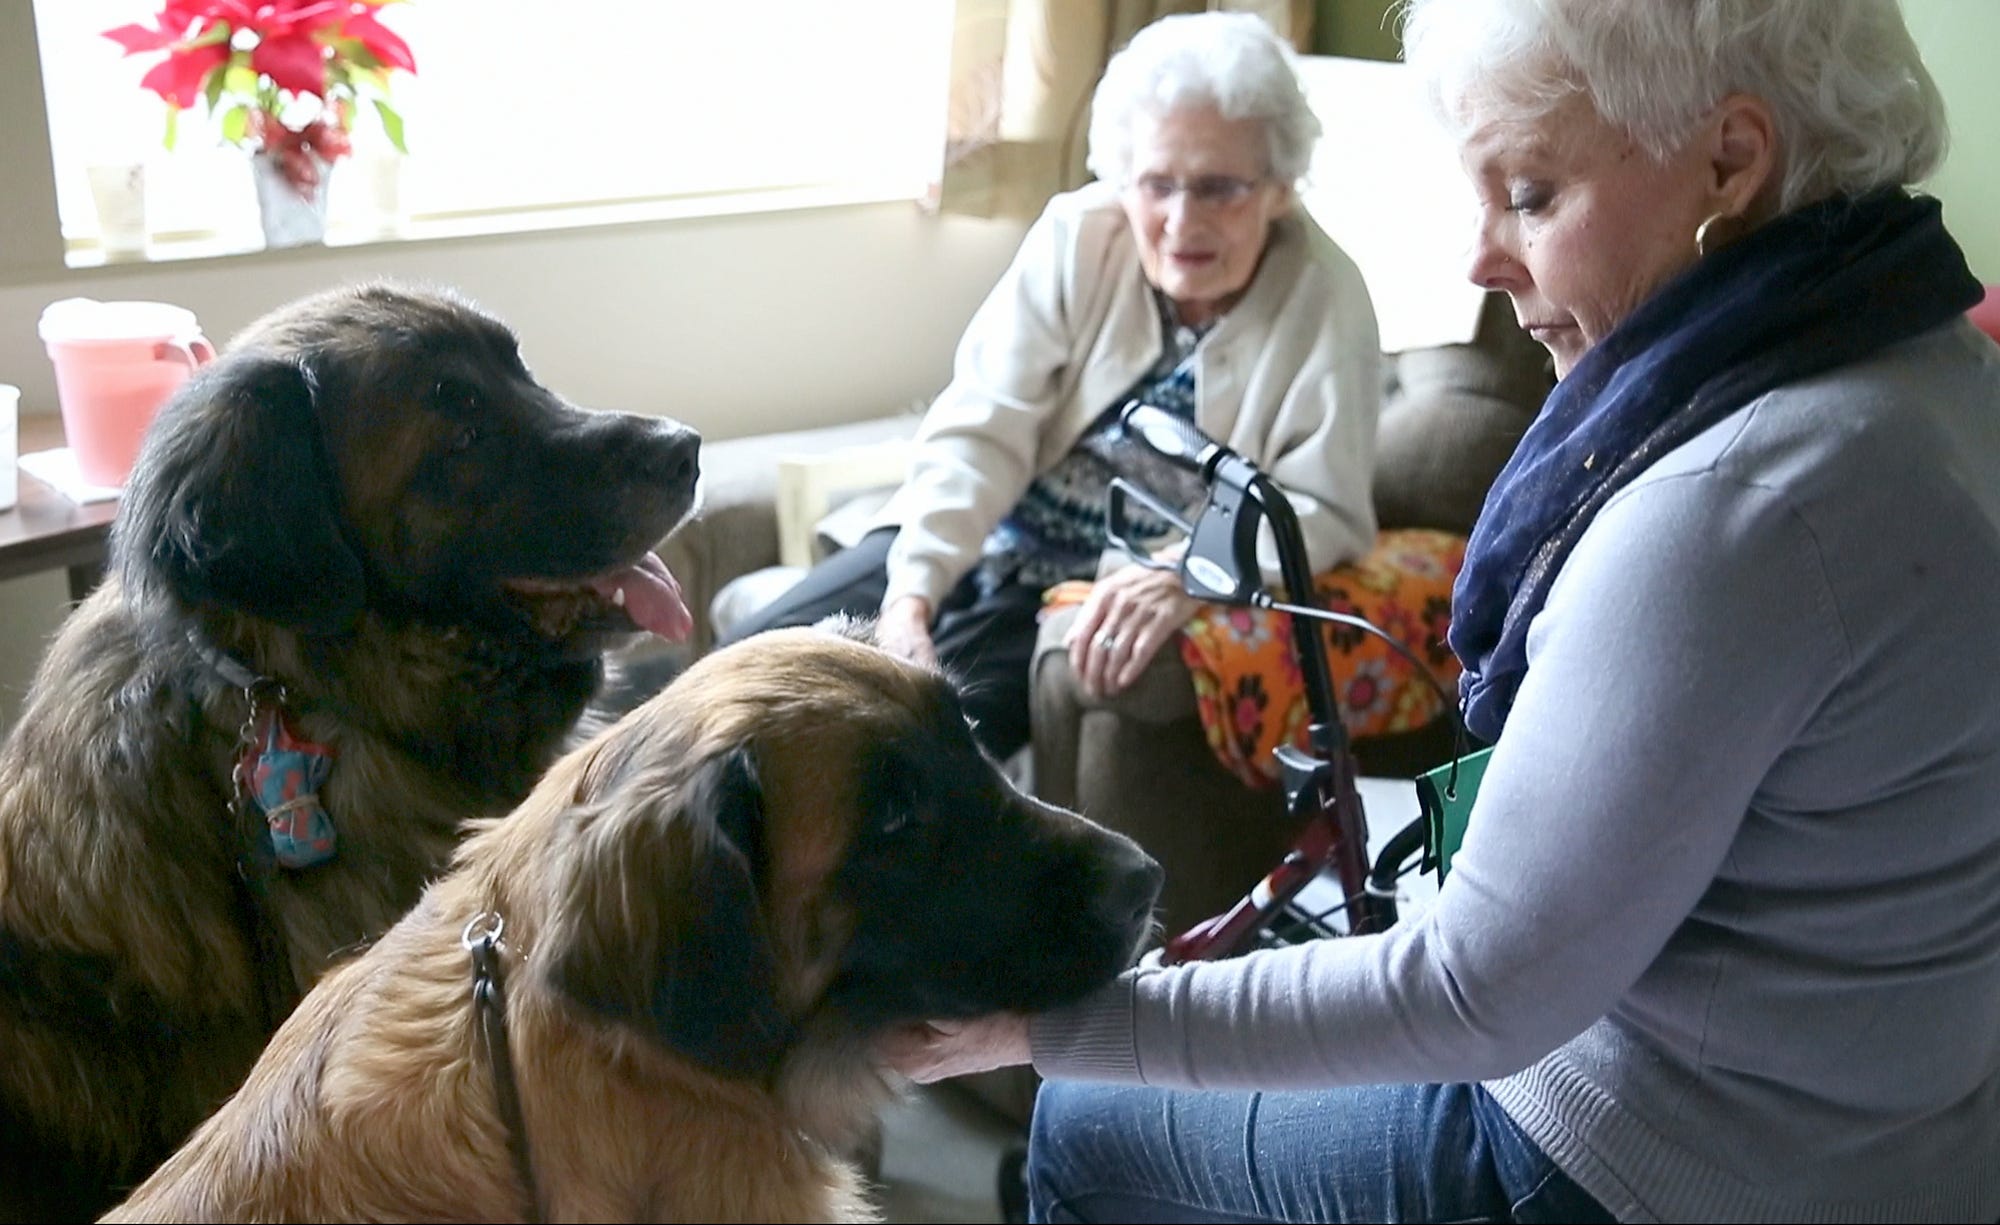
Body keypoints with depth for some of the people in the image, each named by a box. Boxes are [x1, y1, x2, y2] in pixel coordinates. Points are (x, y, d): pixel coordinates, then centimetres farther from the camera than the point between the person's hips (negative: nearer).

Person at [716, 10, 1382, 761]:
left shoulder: (1325, 303, -15)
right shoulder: (1078, 237, -9)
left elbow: (1321, 510, -16)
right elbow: (982, 430, -12)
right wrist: (913, 586, -27)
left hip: (1107, 599, -3)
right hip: (983, 541, 3)